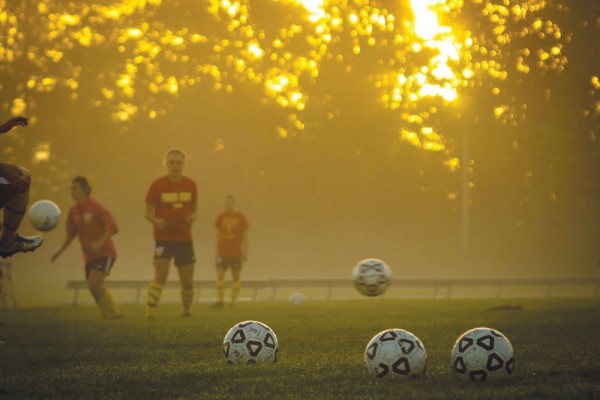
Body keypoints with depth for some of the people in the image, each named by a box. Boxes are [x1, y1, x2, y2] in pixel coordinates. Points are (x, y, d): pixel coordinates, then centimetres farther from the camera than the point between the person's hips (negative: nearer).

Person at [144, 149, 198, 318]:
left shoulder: (191, 185, 4)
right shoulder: (158, 185, -5)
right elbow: (148, 212, 0)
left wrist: (192, 217, -9)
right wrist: (157, 221, -22)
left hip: (184, 238, 3)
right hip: (163, 238, -3)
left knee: (187, 281, 5)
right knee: (161, 276, -20)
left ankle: (186, 309, 30)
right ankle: (150, 310, -19)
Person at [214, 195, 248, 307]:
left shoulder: (241, 218, 0)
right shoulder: (221, 217, 5)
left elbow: (245, 236, 3)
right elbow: (218, 234, 10)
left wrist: (245, 252, 0)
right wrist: (217, 251, 6)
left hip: (236, 253, -1)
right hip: (223, 252, 1)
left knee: (236, 276, 3)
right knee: (220, 274, -11)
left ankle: (233, 301, 10)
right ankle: (220, 300, -12)